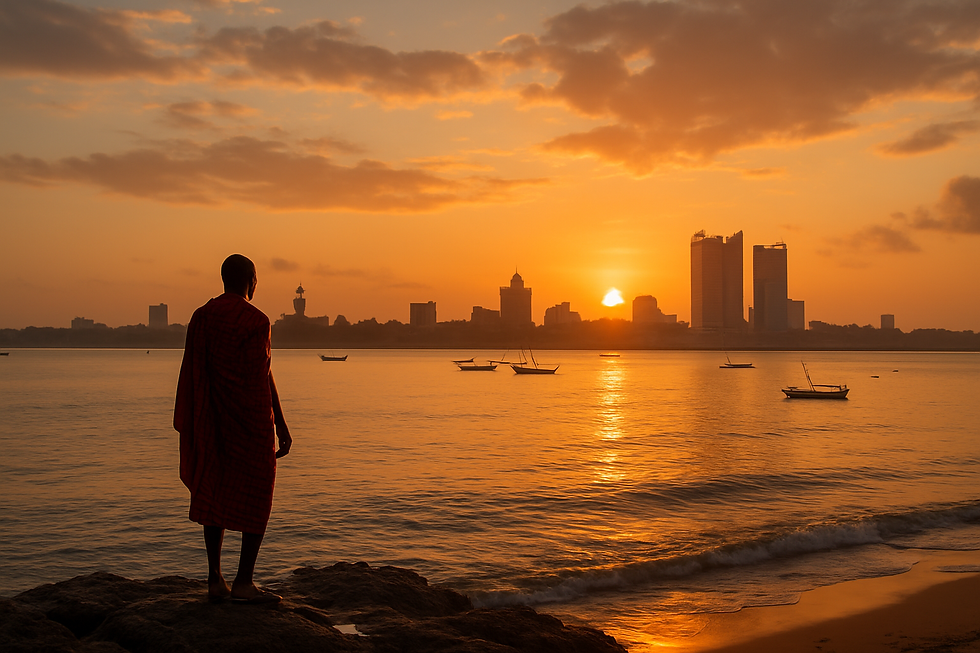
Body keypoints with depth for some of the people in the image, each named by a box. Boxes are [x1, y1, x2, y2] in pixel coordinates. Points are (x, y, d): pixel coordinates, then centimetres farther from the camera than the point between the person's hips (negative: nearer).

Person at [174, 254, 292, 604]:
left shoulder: (201, 317, 8)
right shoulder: (255, 320, -10)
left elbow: (192, 375, 10)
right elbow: (263, 377, -12)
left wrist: (191, 427, 16)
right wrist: (281, 425, -6)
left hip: (211, 423, 6)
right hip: (251, 422, -6)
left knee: (214, 493, 11)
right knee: (258, 496, 2)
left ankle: (215, 580, 12)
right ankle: (244, 582, 0)